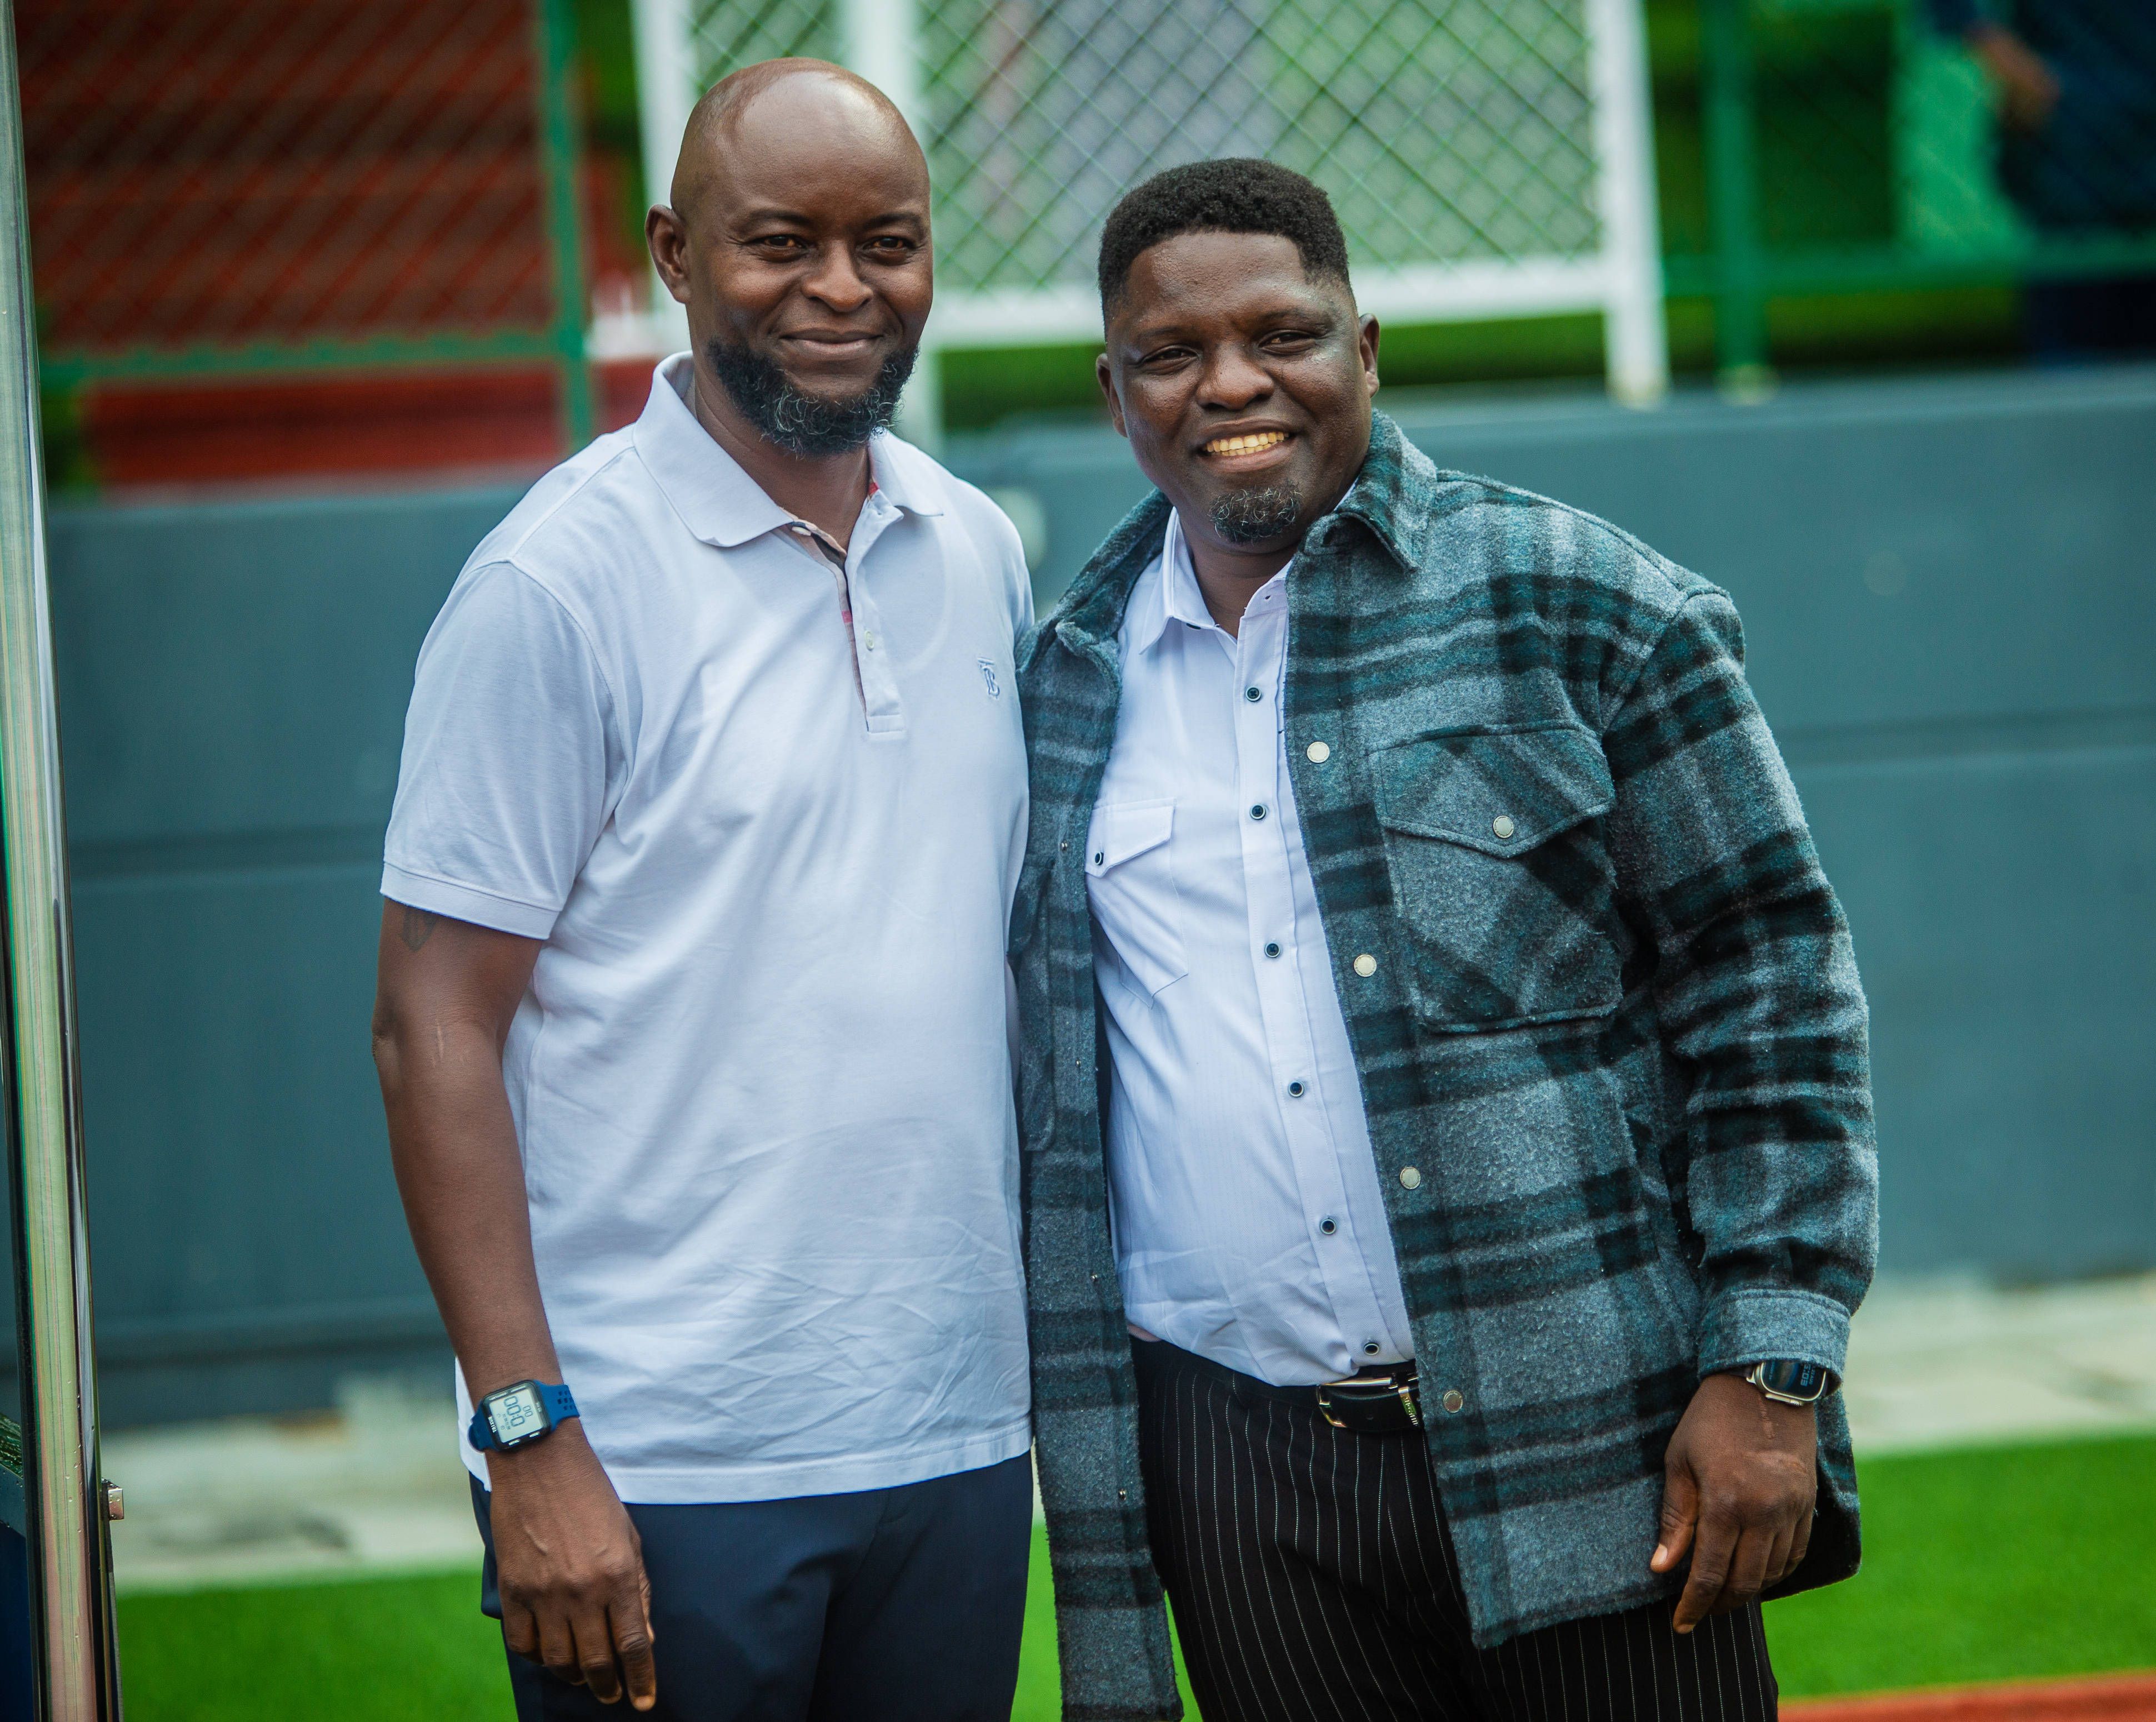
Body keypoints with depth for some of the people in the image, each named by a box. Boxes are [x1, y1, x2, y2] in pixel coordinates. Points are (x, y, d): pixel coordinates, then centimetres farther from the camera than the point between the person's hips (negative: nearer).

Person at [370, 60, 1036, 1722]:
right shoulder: (561, 582, -8)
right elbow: (436, 1026, -10)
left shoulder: (981, 556, 9)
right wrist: (530, 1441, -15)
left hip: (958, 1441, 5)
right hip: (663, 1469, -5)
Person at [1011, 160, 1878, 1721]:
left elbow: (1767, 981, -2)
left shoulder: (1576, 603, 0)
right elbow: (1040, 1088, 16)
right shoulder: (1064, 686, 11)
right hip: (1237, 1469, 3)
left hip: (1589, 1455, -3)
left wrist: (1771, 1373, -9)